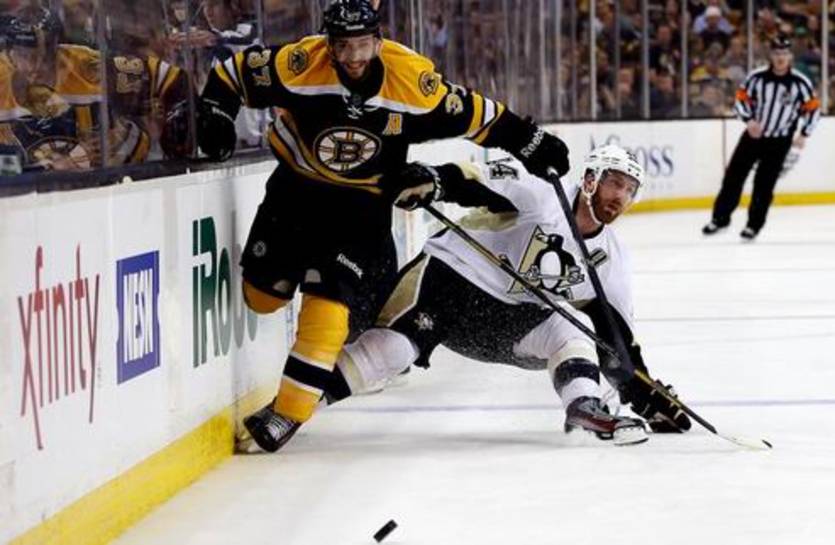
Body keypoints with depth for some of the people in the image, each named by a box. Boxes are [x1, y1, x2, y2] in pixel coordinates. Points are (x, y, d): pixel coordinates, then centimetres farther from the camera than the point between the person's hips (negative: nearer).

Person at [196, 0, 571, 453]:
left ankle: (289, 412, -12)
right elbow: (232, 74, -9)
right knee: (262, 293, 5)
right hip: (296, 189, 2)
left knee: (330, 301, -17)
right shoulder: (299, 65, -23)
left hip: (363, 205, -2)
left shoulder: (412, 80, -20)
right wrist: (214, 116, -22)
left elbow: (471, 115, -7)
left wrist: (530, 143, -3)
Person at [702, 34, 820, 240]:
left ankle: (754, 225, 9)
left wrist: (804, 134, -9)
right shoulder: (757, 77, -9)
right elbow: (741, 99, 0)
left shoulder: (800, 83, -11)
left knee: (764, 183, -3)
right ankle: (720, 218, 13)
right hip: (753, 135, 2)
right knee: (734, 175, 1)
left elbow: (813, 108, -1)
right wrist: (749, 120, -16)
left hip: (779, 141, -2)